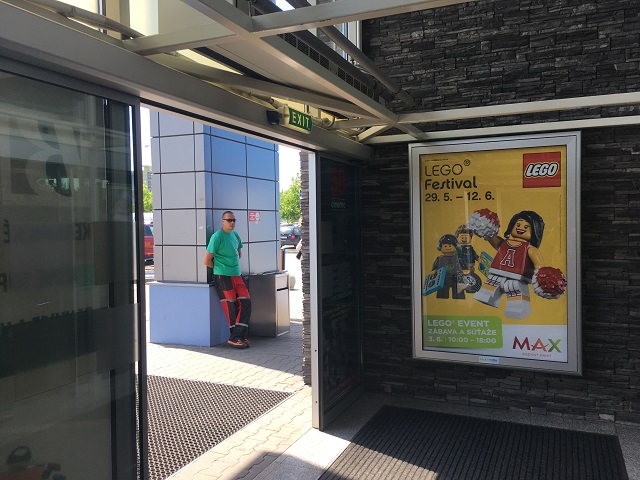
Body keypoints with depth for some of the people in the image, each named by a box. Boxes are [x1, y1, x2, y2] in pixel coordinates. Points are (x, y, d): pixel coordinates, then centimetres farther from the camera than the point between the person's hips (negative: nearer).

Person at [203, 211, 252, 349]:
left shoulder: (235, 234, 10)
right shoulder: (217, 236, -11)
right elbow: (207, 261, -11)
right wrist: (220, 268, 3)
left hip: (237, 275, 7)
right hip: (222, 277, -7)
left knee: (246, 302, -1)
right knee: (231, 306, -4)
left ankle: (239, 336, 2)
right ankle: (235, 338, 7)